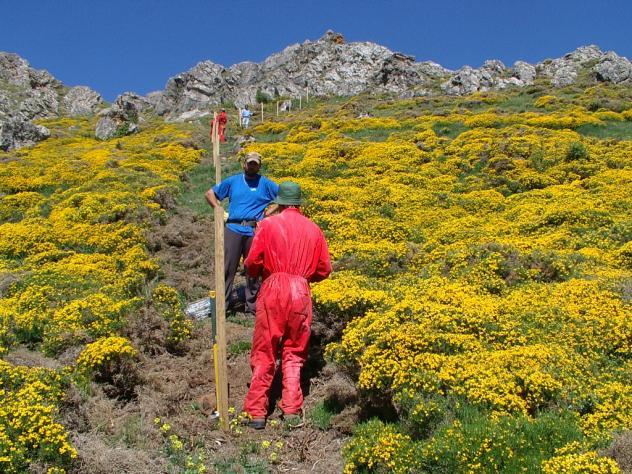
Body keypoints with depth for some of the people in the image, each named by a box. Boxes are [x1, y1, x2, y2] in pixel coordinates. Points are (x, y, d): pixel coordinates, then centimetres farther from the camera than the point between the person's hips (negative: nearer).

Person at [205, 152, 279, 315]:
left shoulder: (266, 184, 10)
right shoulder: (232, 181, 13)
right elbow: (209, 194, 19)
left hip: (255, 232, 0)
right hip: (233, 229, 0)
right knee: (227, 268, -3)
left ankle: (252, 307, 13)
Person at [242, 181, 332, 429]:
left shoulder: (268, 224, -2)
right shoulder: (314, 229, 7)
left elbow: (252, 262, -3)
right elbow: (324, 269, 8)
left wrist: (256, 272, 19)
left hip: (273, 290, -2)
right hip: (301, 293, 2)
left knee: (264, 353, 6)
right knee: (294, 353, 14)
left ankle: (257, 413, 8)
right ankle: (292, 411, 10)